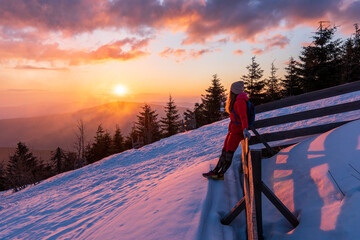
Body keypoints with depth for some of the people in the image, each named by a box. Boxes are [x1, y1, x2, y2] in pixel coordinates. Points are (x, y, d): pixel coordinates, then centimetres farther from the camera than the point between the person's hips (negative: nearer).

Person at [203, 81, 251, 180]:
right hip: (232, 129, 9)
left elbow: (243, 116, -28)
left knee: (229, 153, -5)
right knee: (224, 151, 8)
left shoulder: (240, 102, -17)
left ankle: (220, 175, 1)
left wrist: (245, 129, -40)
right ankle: (215, 171, 13)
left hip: (237, 131, -9)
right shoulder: (236, 101, 14)